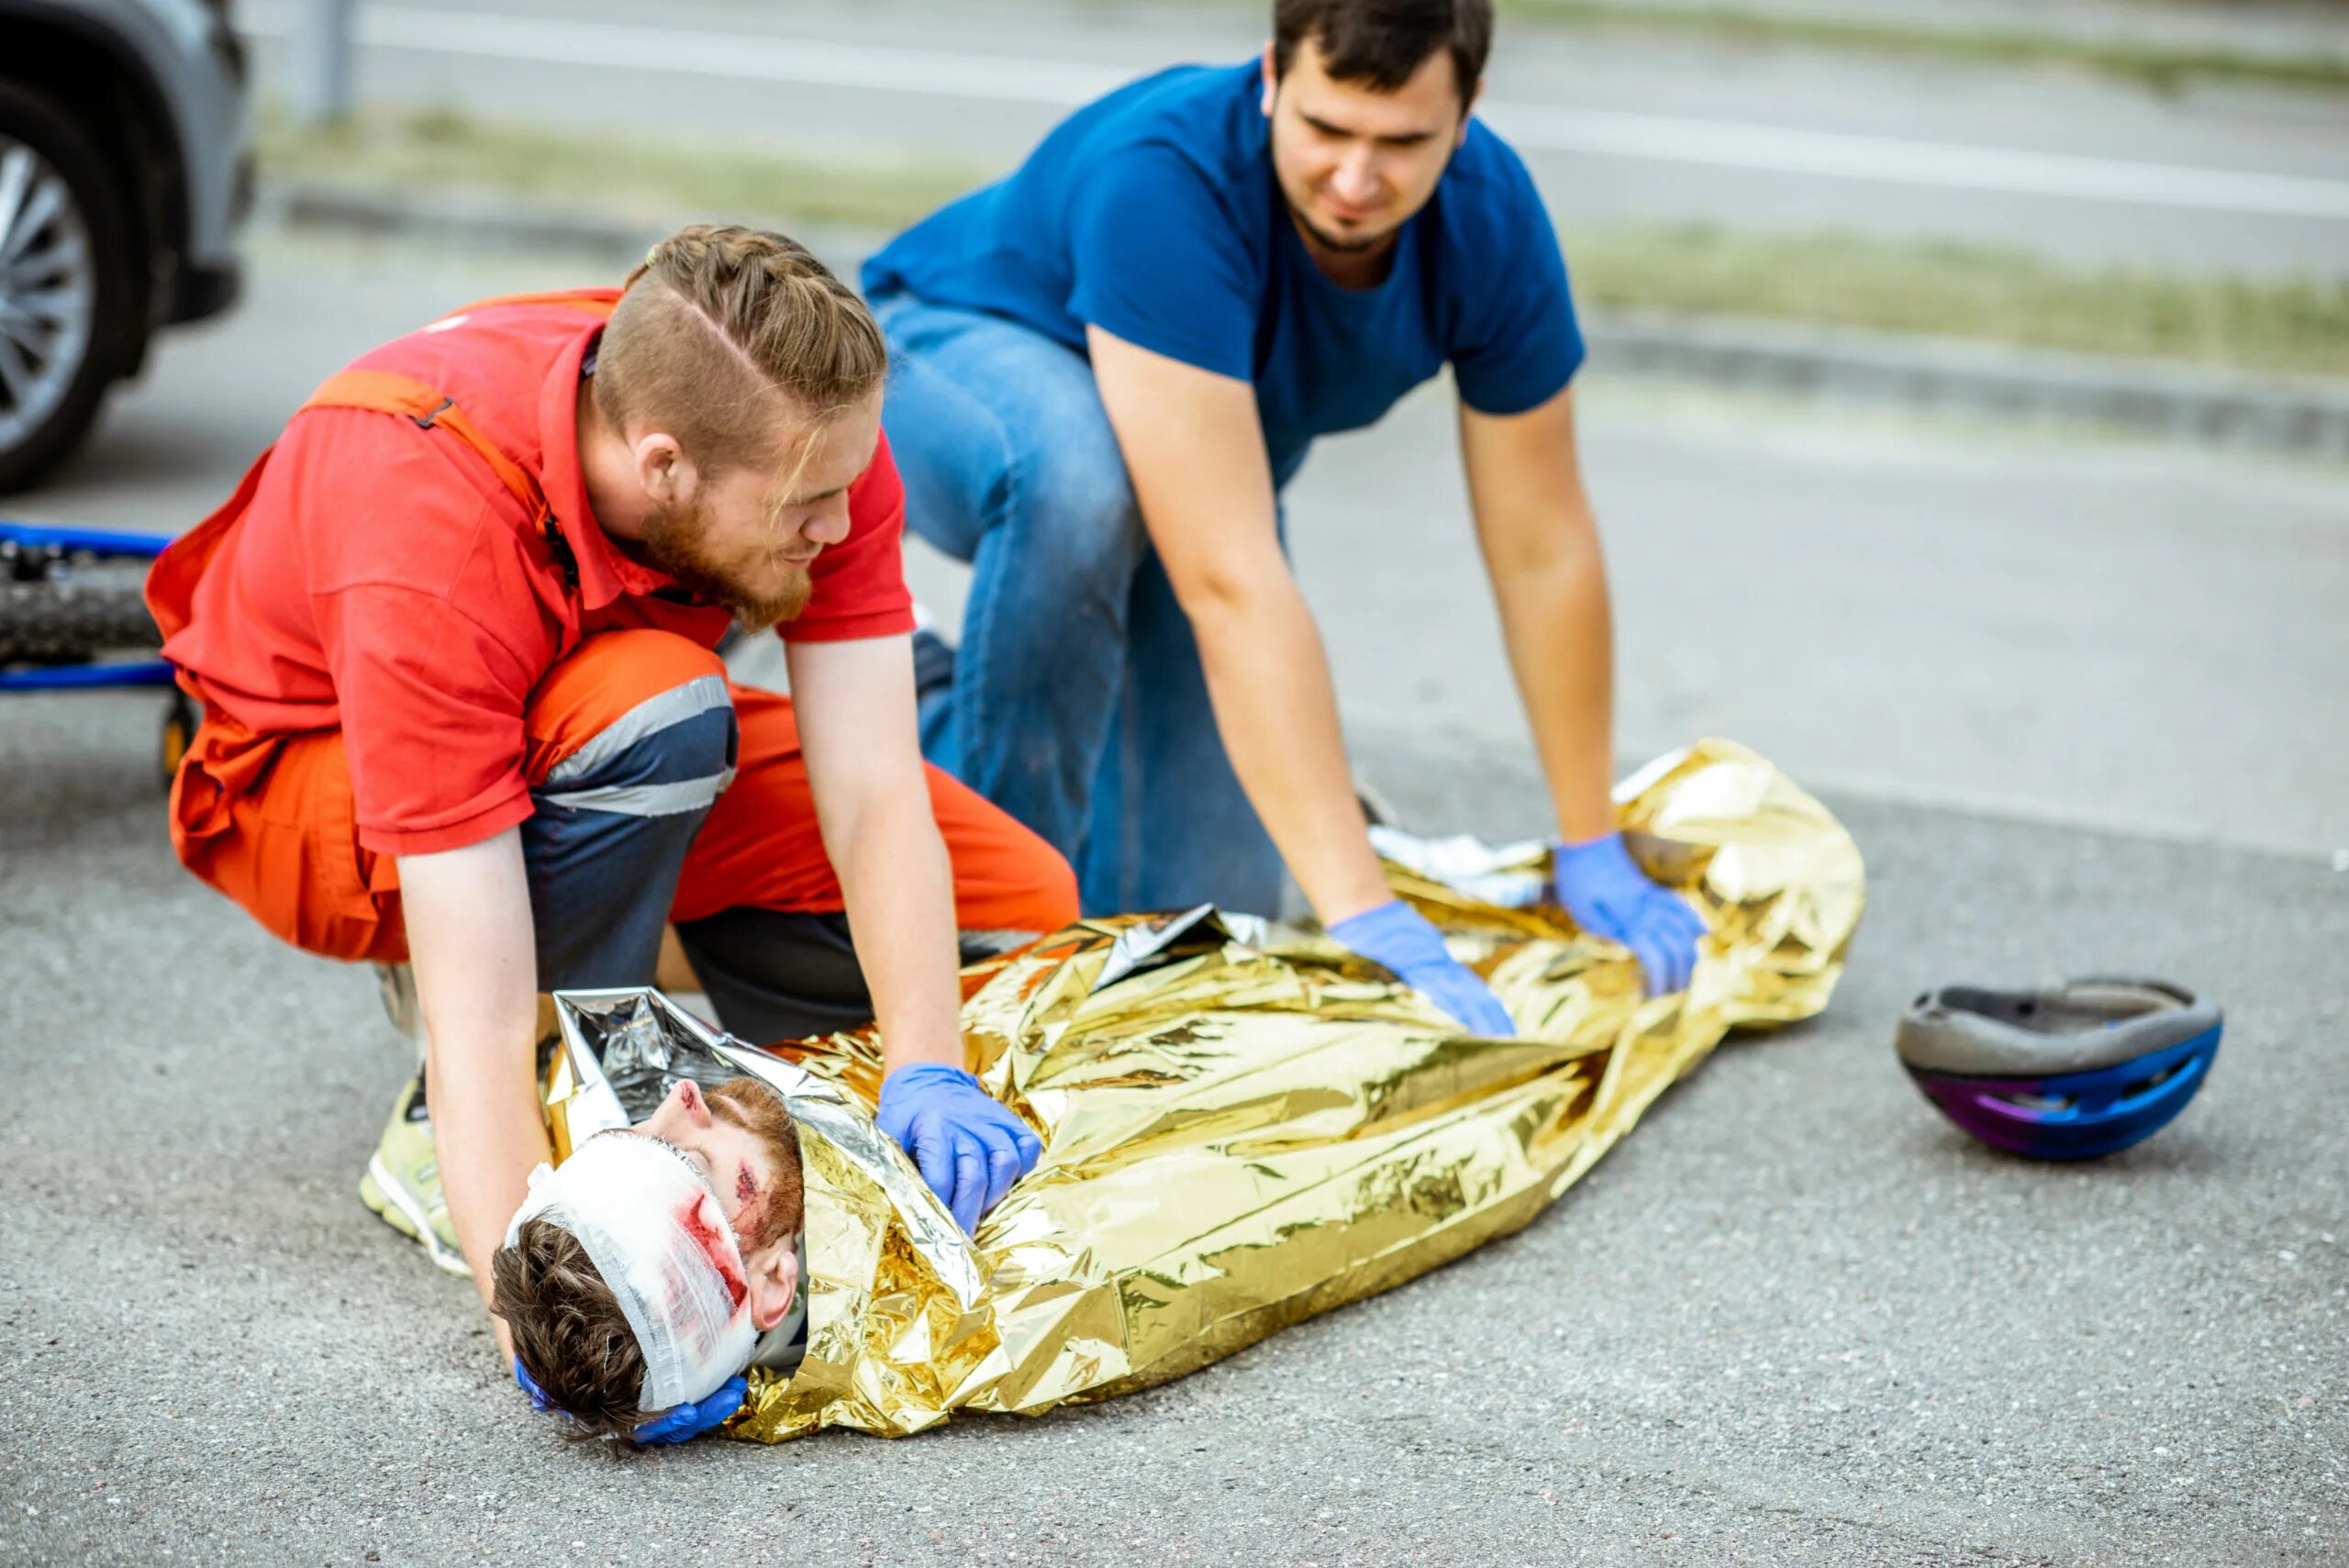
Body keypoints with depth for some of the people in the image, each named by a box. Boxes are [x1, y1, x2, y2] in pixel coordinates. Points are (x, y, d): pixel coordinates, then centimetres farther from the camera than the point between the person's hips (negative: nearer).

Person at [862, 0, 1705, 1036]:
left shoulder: (1489, 218, -24)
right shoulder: (1164, 176, -41)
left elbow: (1543, 549, -13)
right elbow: (1230, 580, -47)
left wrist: (1592, 855, -8)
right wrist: (1360, 911, -49)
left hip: (1205, 455, 5)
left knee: (1202, 905, -6)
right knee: (1081, 476, -43)